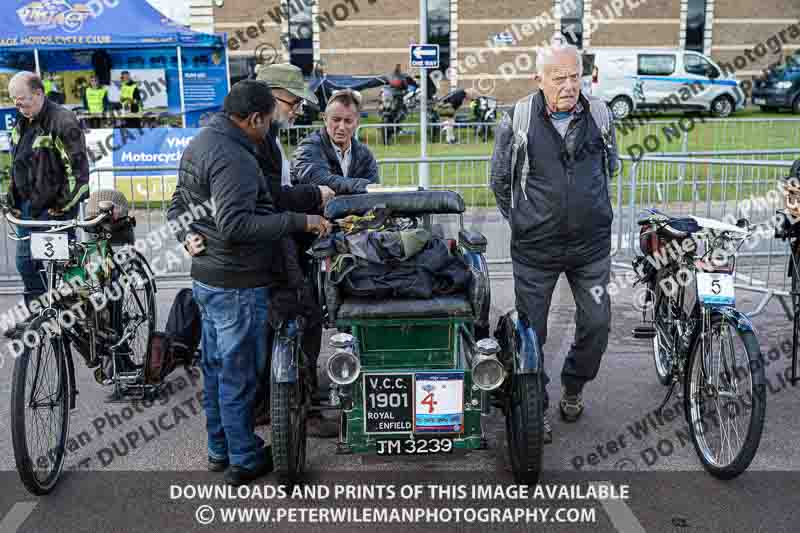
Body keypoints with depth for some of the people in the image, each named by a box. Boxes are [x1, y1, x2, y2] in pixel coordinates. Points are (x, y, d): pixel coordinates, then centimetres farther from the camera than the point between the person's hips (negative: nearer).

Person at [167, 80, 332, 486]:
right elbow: (234, 225, -29)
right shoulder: (233, 158, -21)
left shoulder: (198, 144, 13)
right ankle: (244, 460, 16)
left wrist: (187, 236, 5)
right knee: (239, 374, 2)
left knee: (216, 368, 18)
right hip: (238, 285, -10)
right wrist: (299, 221, -26)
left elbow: (177, 206, 19)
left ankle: (219, 449, 32)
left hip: (206, 280, 10)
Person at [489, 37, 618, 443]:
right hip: (535, 248, -2)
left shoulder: (599, 115, 1)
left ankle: (573, 387, 32)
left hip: (591, 243, 2)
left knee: (596, 323, 6)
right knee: (531, 330, 5)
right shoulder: (517, 120, -7)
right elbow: (500, 180, 6)